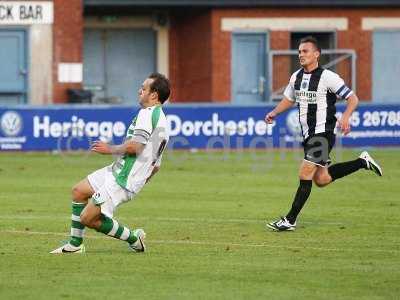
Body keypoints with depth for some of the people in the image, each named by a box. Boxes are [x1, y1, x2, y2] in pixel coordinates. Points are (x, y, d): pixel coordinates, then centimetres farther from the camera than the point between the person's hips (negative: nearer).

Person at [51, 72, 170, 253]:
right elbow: (156, 166, 20)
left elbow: (134, 145, -28)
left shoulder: (148, 113, -16)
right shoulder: (162, 121, 16)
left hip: (122, 181, -11)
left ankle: (133, 239, 5)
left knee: (88, 219, -7)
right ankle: (75, 244, 23)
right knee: (78, 191, 18)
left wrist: (110, 149, -13)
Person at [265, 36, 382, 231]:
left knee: (305, 175, -12)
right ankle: (363, 162, 26)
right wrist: (275, 113, 7)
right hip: (308, 135, 8)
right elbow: (289, 99, 25)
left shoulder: (327, 77, -14)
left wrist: (345, 117, -29)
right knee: (321, 180, 10)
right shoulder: (296, 77, 7)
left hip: (323, 133, -8)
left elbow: (352, 98, -11)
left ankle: (290, 221, -6)